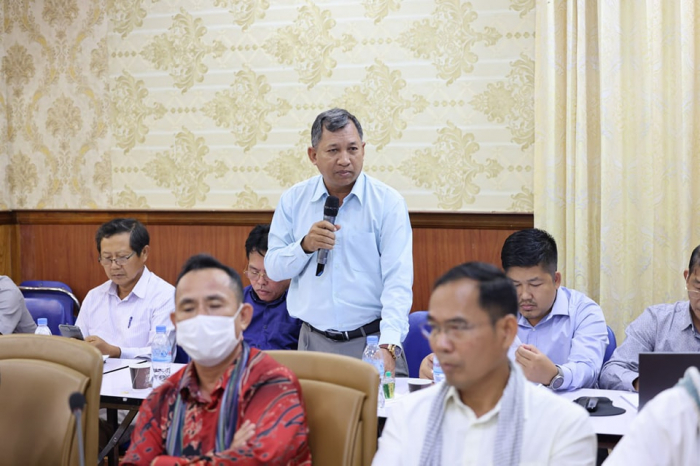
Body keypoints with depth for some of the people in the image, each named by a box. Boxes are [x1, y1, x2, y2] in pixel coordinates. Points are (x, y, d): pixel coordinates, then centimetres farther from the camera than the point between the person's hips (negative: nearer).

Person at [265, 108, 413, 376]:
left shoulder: (388, 202, -4)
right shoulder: (293, 200, 6)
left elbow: (398, 280, -12)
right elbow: (273, 268, 8)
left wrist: (388, 346, -25)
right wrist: (305, 246, -12)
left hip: (372, 339, -2)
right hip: (314, 342, 2)